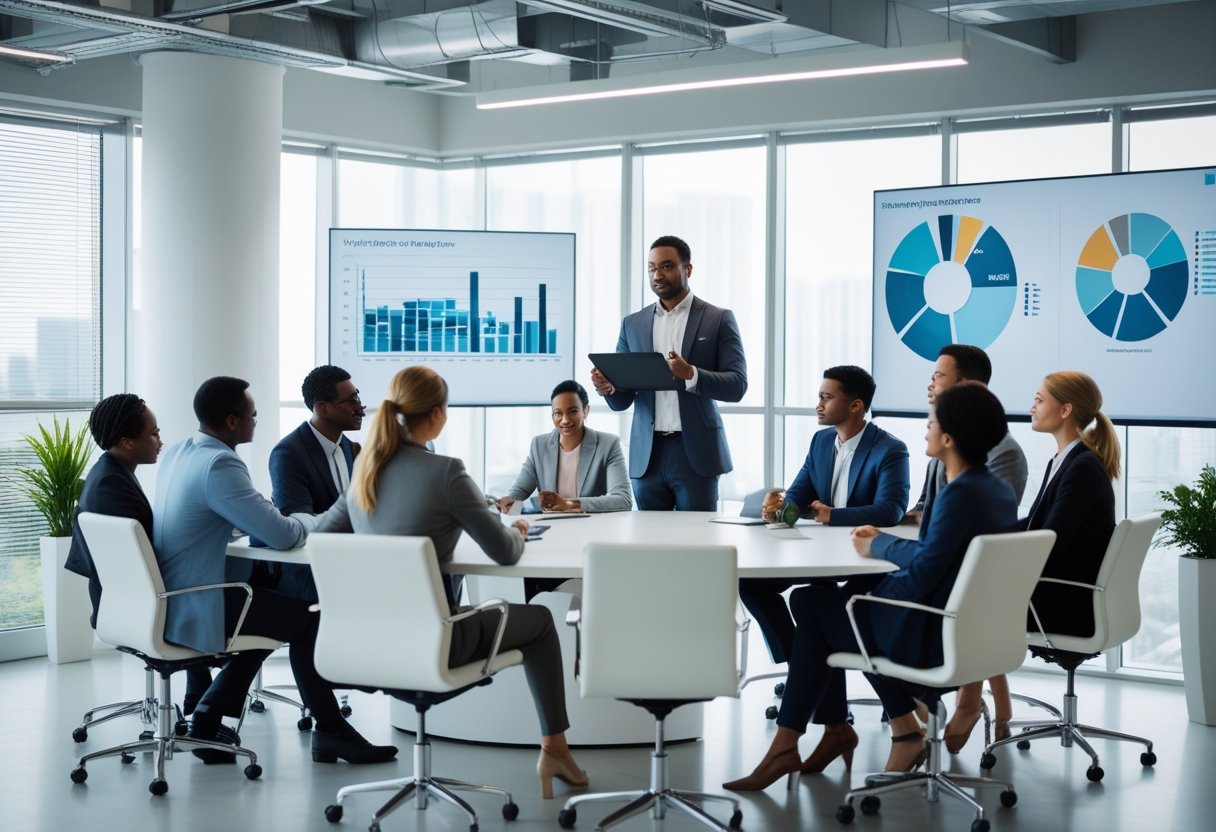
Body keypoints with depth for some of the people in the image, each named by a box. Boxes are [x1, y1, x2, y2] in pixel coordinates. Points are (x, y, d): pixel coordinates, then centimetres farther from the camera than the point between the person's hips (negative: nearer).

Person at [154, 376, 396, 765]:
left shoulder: (176, 453, 7)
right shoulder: (219, 464, -21)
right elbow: (281, 536, -22)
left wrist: (283, 518, 10)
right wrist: (308, 520, 0)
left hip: (169, 601, 9)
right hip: (194, 609, -9)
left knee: (272, 612, 24)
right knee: (306, 618, 5)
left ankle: (207, 720, 21)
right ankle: (329, 731, 15)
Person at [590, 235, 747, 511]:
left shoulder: (719, 320, 3)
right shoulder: (633, 324, 12)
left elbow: (737, 385, -6)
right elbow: (621, 401, 10)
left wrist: (691, 374, -23)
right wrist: (608, 387, -14)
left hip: (695, 454, -3)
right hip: (647, 455, 3)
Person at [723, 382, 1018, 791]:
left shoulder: (959, 494, -23)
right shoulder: (998, 490, 6)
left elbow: (921, 574, -24)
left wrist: (879, 545, -7)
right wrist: (886, 542, 8)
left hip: (928, 637, -9)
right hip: (969, 628, 9)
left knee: (811, 606, 9)